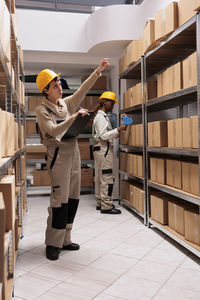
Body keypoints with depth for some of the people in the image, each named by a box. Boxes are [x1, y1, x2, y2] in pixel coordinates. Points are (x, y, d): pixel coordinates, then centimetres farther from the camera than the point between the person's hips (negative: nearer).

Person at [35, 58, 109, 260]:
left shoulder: (66, 103, 14)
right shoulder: (41, 110, -5)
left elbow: (82, 90, 12)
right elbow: (55, 131, -19)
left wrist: (98, 71, 7)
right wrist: (75, 116, -21)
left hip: (73, 153, 7)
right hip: (58, 155, -7)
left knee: (73, 199, 8)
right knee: (60, 200, -9)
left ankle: (64, 240, 20)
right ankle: (53, 244, 5)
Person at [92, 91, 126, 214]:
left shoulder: (102, 116, 21)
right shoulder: (101, 117, -11)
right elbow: (103, 135, -18)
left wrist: (113, 135, 15)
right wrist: (118, 129, -20)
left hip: (100, 150, 11)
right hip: (104, 150, -11)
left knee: (100, 177, 12)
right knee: (107, 178, -9)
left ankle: (100, 203, 19)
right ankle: (106, 206, -6)